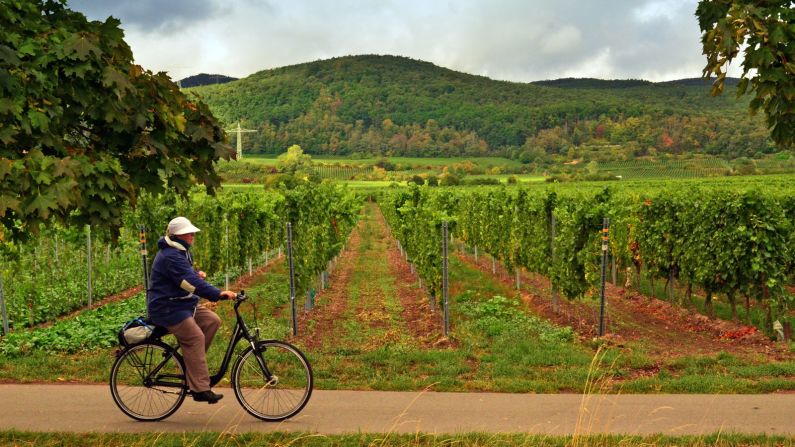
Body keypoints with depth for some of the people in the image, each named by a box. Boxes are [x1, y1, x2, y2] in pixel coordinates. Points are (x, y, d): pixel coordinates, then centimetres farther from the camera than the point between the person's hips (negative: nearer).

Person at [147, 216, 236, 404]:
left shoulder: (180, 252, 14)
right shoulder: (170, 256, -21)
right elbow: (190, 282, -32)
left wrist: (197, 274, 4)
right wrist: (218, 294, -39)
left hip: (183, 303, 10)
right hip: (167, 308, -10)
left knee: (212, 320, -5)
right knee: (195, 337, -20)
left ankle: (193, 363, 4)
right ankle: (201, 390, -20)